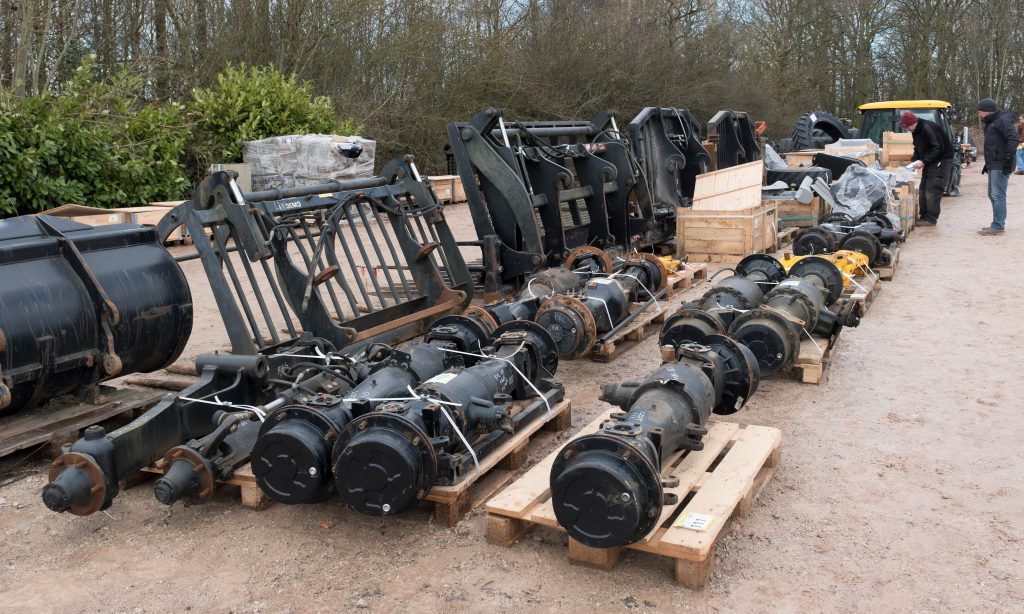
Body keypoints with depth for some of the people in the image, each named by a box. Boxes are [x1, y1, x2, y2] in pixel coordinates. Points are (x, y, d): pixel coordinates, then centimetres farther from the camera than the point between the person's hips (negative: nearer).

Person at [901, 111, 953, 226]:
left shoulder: (927, 129, -24)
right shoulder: (916, 131, 7)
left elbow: (938, 148, -25)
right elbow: (918, 149, 17)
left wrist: (924, 161, -25)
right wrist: (914, 160, 1)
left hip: (942, 159, -10)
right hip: (930, 161, 10)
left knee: (933, 190, -11)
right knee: (923, 189, 9)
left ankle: (931, 218, -8)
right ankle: (924, 216, 14)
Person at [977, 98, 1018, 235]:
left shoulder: (1003, 120, -10)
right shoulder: (991, 122, 21)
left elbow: (1013, 140, -20)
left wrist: (1009, 157, -26)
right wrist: (988, 164, 28)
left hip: (1000, 166, -10)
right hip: (993, 166, 10)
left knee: (998, 195, -10)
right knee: (992, 195, 14)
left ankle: (998, 226, -9)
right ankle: (998, 223, 21)